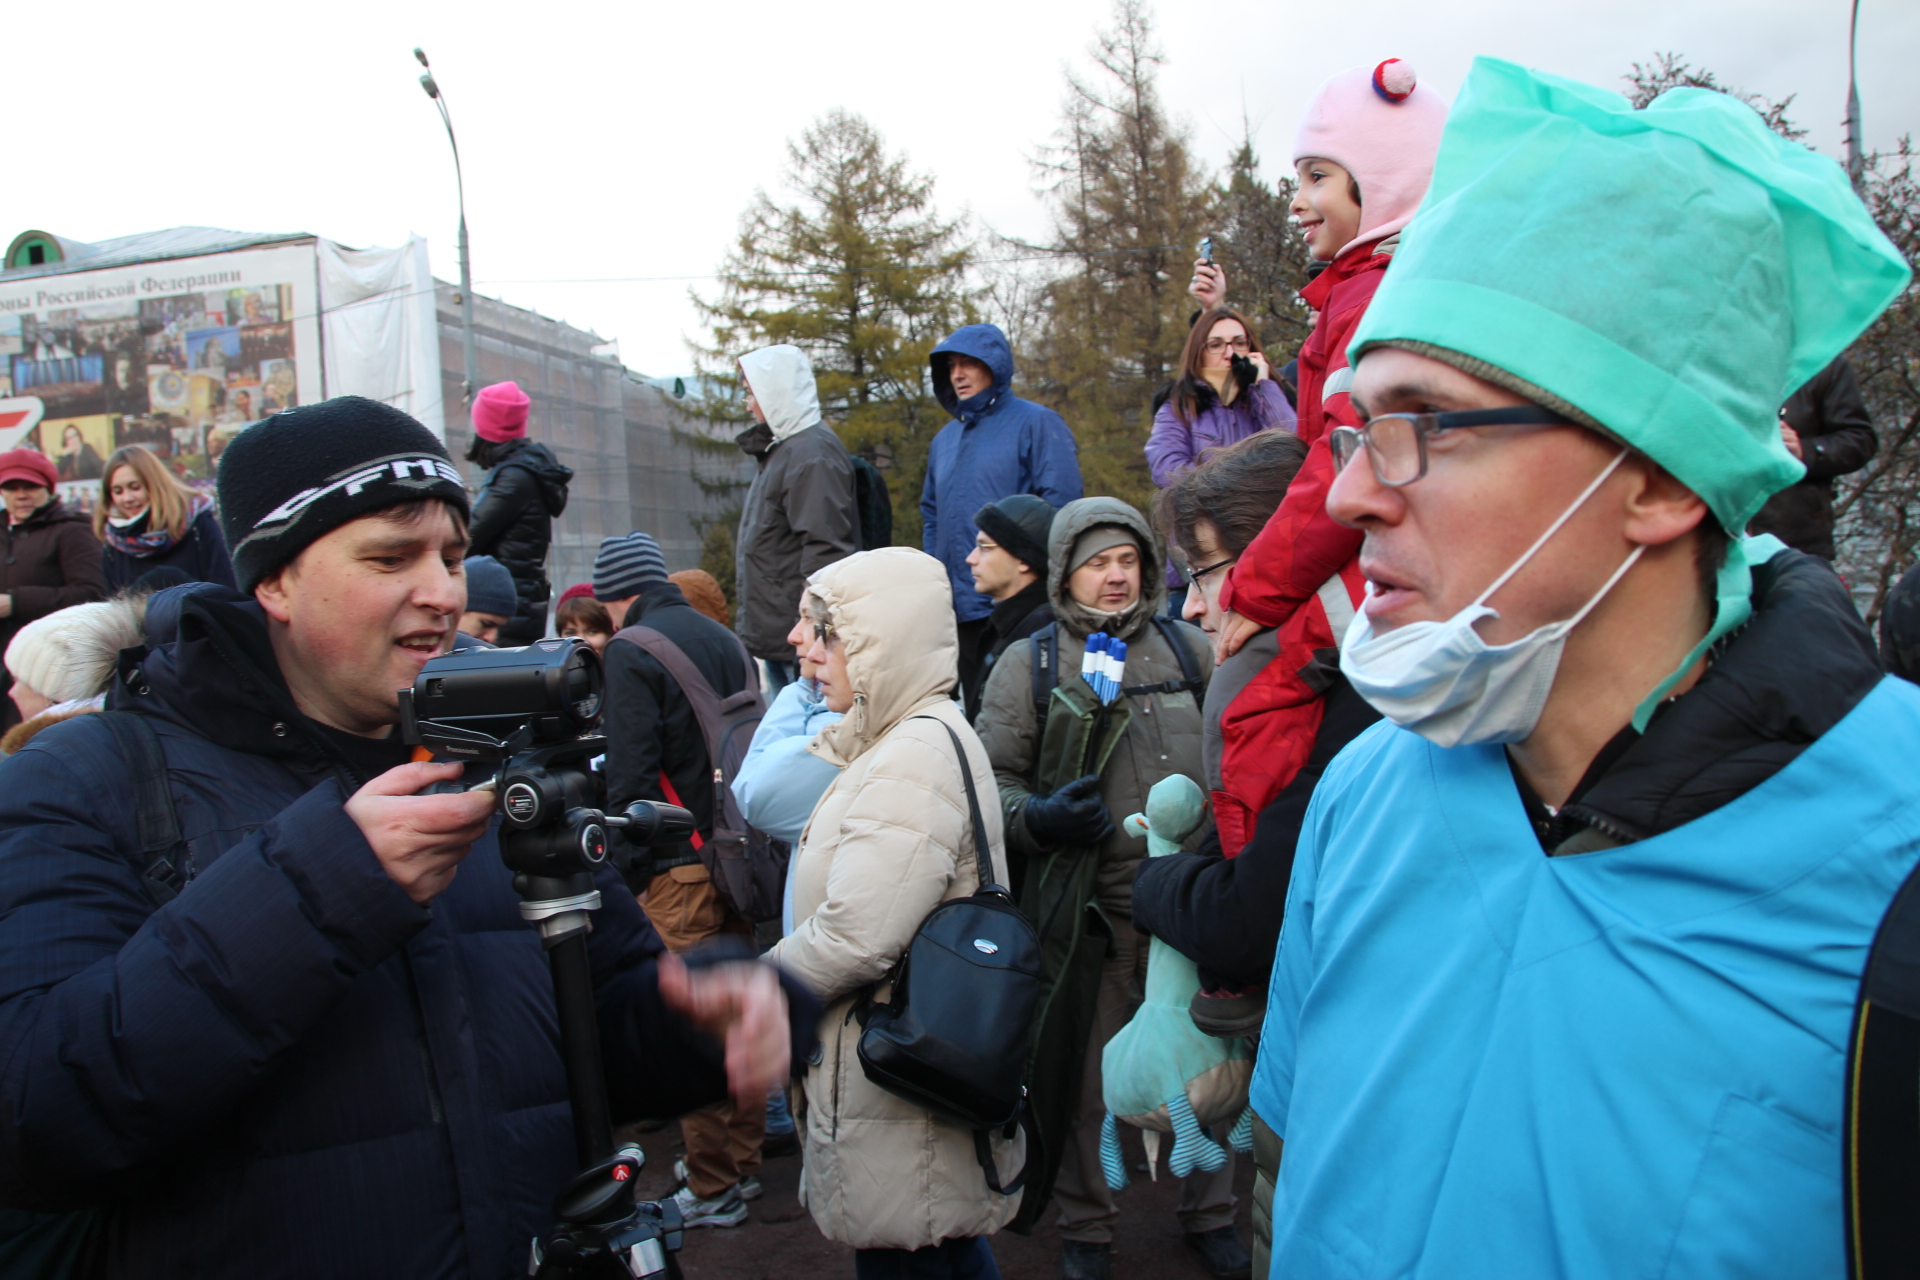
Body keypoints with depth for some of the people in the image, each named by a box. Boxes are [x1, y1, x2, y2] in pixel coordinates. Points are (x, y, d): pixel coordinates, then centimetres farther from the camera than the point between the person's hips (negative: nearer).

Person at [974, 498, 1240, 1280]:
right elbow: (992, 775, 0)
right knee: (1087, 1071, 10)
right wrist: (1037, 816, -18)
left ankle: (1209, 1211, 35)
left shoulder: (1187, 648, 9)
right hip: (1088, 904, -2)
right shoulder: (1029, 664, 2)